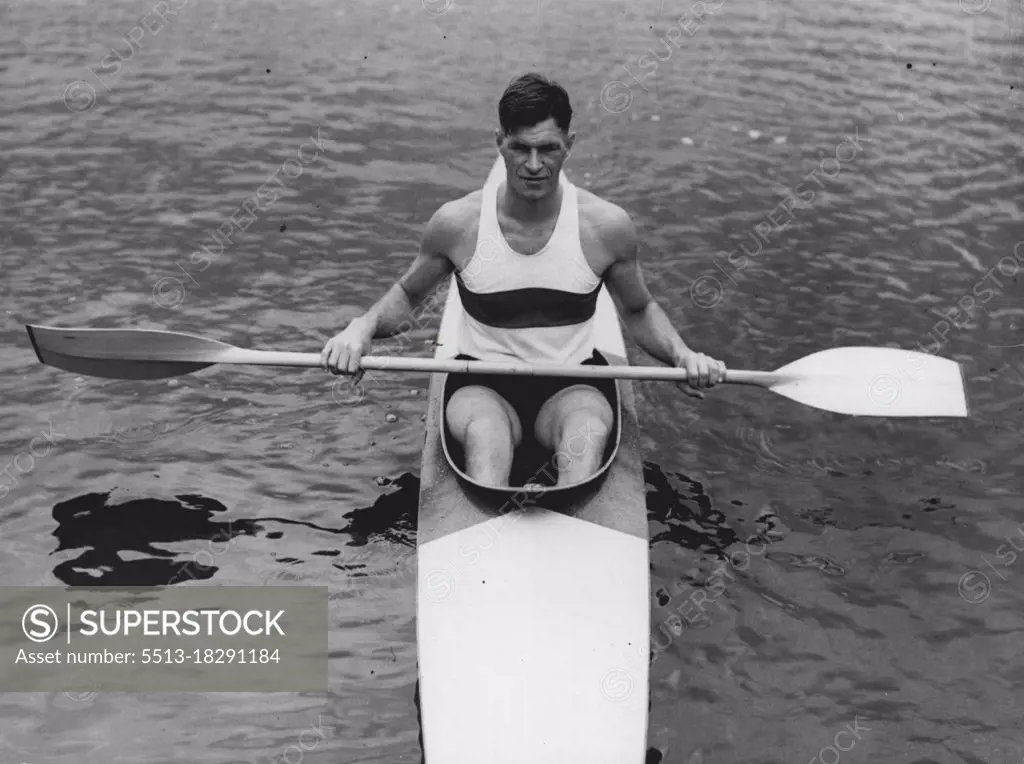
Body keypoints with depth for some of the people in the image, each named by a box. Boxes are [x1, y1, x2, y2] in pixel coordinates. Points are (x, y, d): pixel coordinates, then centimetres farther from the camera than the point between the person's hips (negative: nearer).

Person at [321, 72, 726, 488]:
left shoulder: (607, 226, -5)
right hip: (482, 383, 0)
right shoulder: (457, 223, -5)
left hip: (572, 384, 1)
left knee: (589, 430, -35)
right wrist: (361, 328, -8)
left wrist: (681, 354, -7)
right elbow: (406, 295, 12)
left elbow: (639, 311, 13)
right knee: (484, 431, -36)